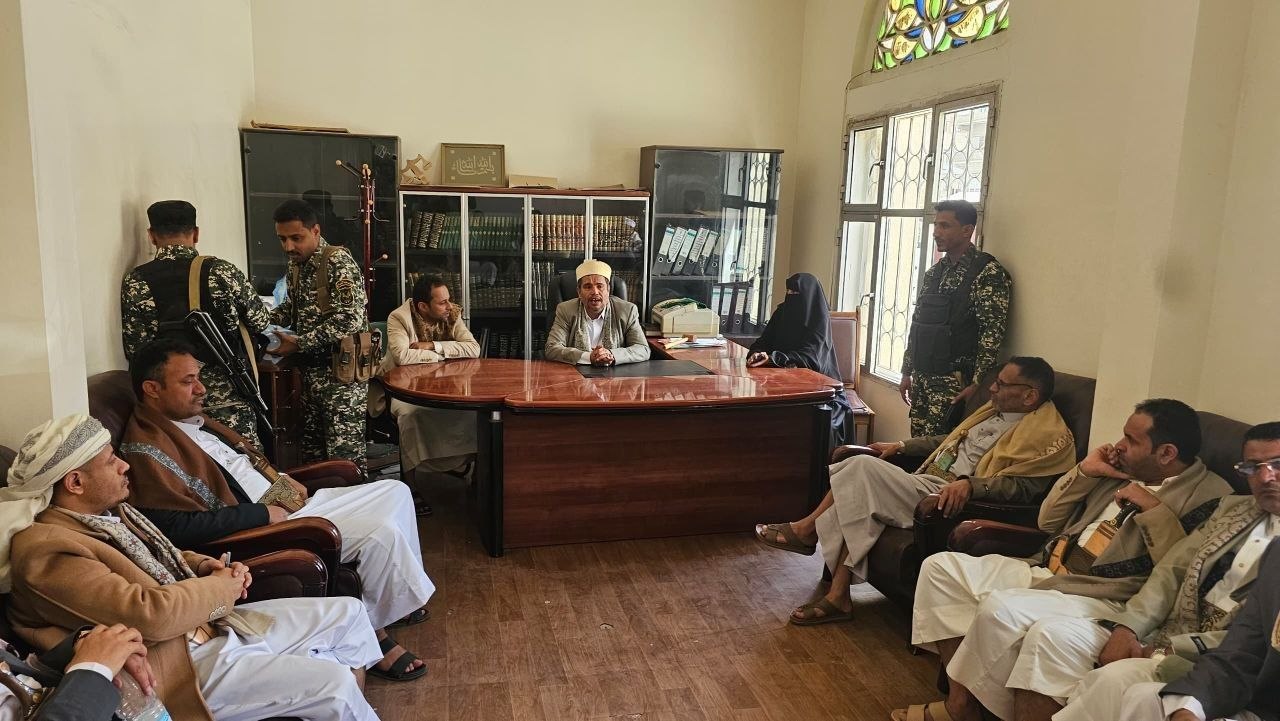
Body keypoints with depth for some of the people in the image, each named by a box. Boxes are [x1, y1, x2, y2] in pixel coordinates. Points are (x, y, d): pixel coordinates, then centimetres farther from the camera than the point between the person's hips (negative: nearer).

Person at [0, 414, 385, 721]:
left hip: (208, 624, 9)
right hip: (178, 665, -9)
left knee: (348, 610, 8)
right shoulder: (44, 548, -22)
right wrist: (220, 587, -12)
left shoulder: (105, 510, 6)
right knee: (333, 683, -19)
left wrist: (204, 565, 1)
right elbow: (150, 616, -28)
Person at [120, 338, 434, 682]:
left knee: (395, 492, 5)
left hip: (283, 503, 10)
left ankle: (400, 597, 15)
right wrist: (263, 515, -20)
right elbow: (179, 527, -26)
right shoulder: (148, 450, -17)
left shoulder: (189, 419, 13)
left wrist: (281, 478, 9)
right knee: (383, 533, -22)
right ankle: (375, 633, 0)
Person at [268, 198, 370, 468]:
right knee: (311, 453, 14)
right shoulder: (296, 265, 11)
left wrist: (299, 344, -21)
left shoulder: (338, 261, -15)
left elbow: (350, 319, -24)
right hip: (309, 370, 9)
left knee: (345, 458, -5)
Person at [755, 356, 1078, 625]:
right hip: (926, 482, 9)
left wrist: (971, 484, -34)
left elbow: (1023, 485, -19)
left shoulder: (1049, 434, -5)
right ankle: (838, 597, -15)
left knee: (863, 468, -22)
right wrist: (901, 445, 25)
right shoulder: (995, 410, 23)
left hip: (951, 499, -9)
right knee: (860, 499, -17)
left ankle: (806, 529, -3)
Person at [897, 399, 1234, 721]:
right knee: (940, 566, -1)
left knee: (1000, 609, -34)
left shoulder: (1210, 495, -4)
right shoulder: (1122, 471, 16)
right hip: (1043, 572, 9)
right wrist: (1084, 471, 8)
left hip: (1102, 598, -9)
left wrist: (1154, 510, -18)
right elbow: (1049, 522, 19)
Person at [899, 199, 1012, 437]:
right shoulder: (934, 272, 14)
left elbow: (993, 332, -16)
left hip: (953, 381, -7)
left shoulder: (988, 272, -10)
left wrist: (977, 383, -19)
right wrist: (907, 372, 17)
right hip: (921, 377, 7)